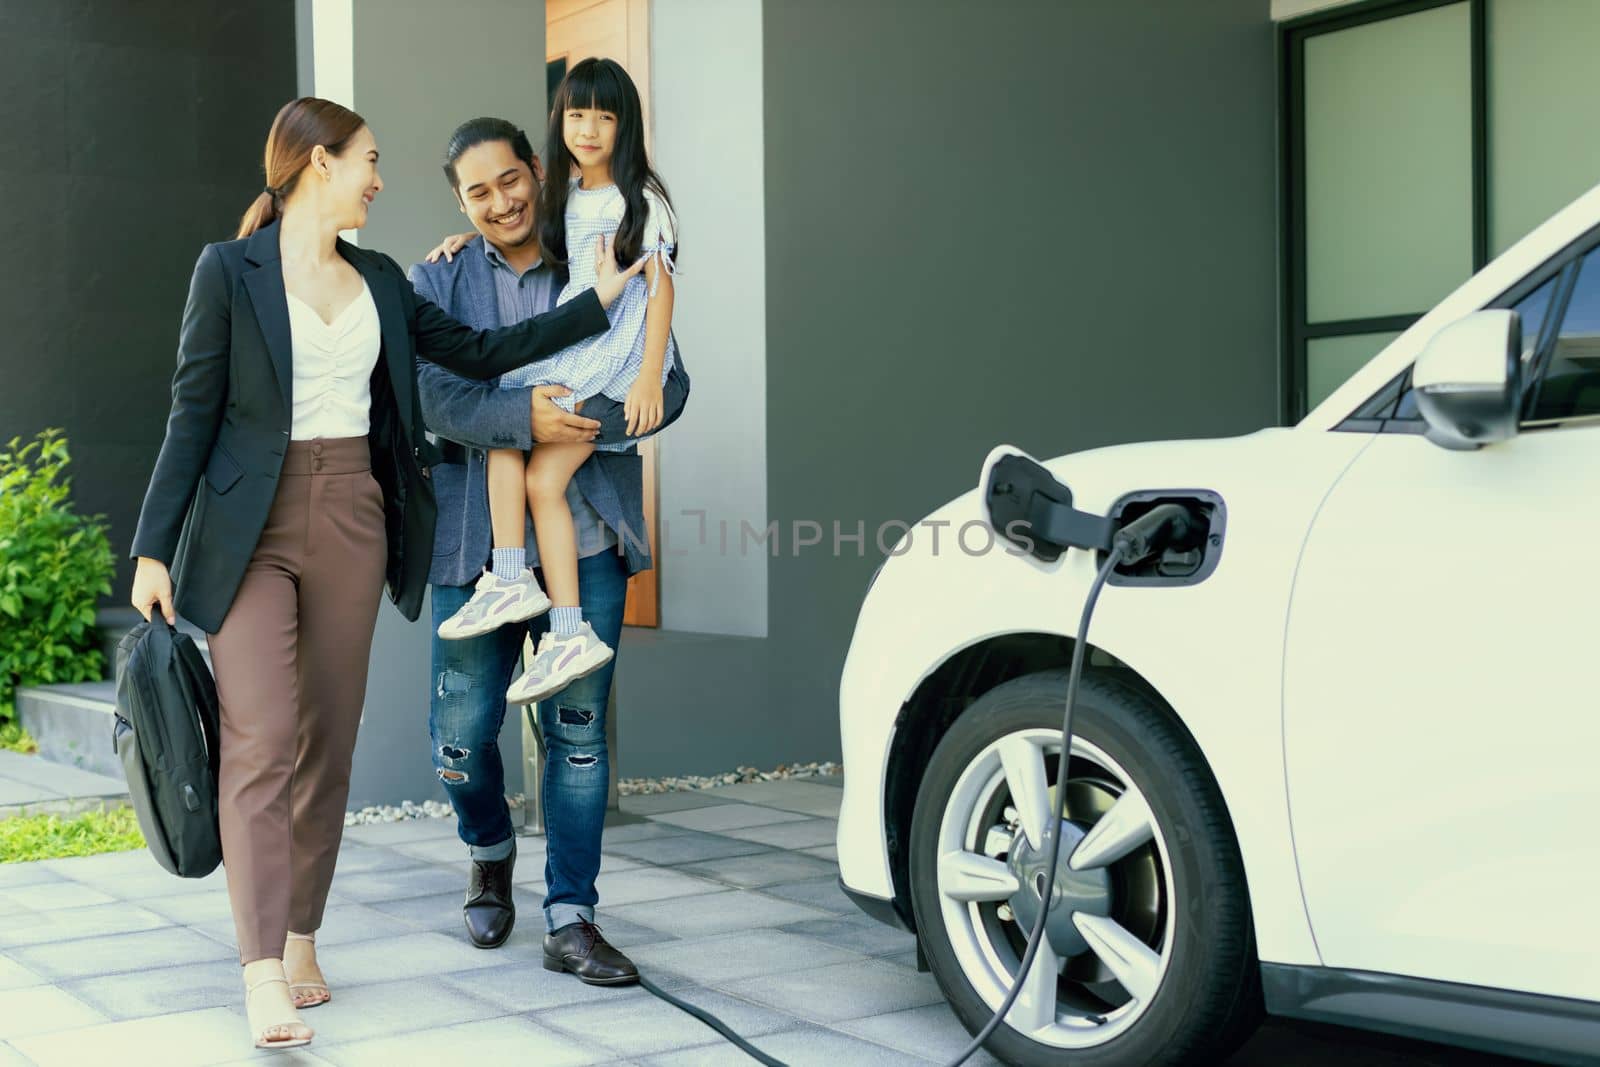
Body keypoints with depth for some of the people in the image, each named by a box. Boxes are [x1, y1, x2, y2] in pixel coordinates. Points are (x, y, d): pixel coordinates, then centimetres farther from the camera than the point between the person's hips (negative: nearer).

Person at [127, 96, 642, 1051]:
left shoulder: (380, 281, 14)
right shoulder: (231, 270, -2)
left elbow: (481, 353, 15)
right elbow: (193, 413, -3)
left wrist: (601, 300, 14)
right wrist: (154, 549, -6)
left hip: (351, 523, 5)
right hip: (252, 527, -5)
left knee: (328, 741, 7)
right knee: (260, 741, -12)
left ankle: (302, 942, 18)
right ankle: (265, 973, -14)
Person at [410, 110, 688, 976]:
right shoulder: (440, 280, 7)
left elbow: (668, 387, 1)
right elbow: (433, 395, -8)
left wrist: (592, 414, -17)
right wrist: (524, 418, -24)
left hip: (586, 538, 0)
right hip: (477, 541, 0)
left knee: (579, 731, 2)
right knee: (463, 733, 3)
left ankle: (570, 921, 11)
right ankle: (490, 854, 35)